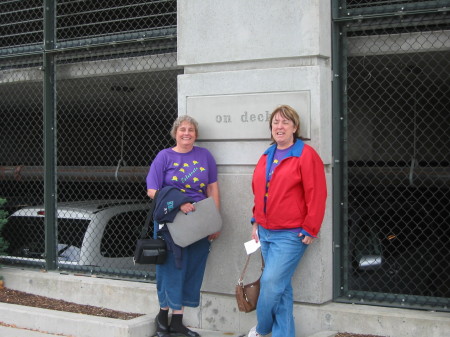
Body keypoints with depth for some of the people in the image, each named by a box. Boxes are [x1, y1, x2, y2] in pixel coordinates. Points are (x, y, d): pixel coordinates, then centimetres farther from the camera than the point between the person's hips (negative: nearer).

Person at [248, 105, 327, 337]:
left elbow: (316, 196, -13)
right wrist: (256, 221, 15)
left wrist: (310, 230, -13)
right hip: (265, 232, 7)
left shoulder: (306, 155, -10)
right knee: (281, 287, 11)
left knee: (271, 283, -9)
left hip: (291, 235, -7)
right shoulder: (266, 157, 12)